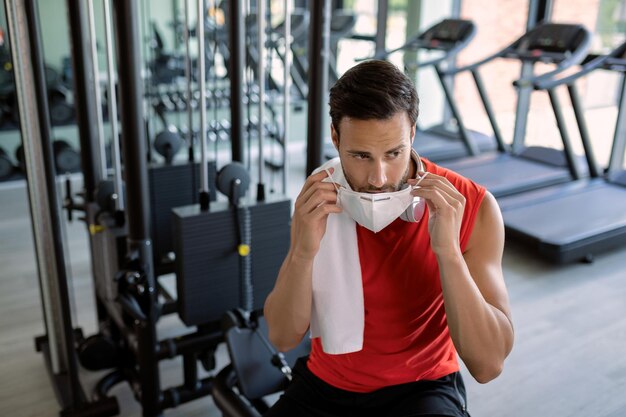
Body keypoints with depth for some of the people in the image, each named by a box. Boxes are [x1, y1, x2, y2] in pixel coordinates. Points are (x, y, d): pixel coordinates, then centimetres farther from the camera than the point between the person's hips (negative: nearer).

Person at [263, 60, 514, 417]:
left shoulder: (472, 208, -17)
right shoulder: (320, 199, -8)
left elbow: (488, 364, -20)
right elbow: (284, 337, -8)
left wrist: (448, 250, -32)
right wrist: (304, 251, -26)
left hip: (421, 388, -2)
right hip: (325, 386, 2)